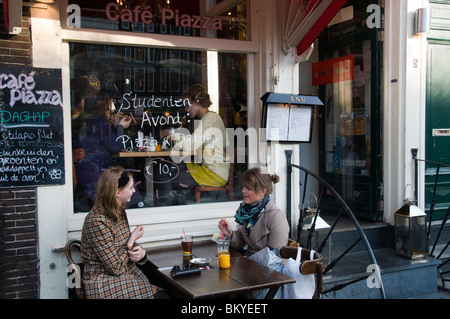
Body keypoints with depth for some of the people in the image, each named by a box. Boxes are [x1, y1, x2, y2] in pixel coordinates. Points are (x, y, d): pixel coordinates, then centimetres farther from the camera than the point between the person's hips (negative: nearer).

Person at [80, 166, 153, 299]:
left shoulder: (120, 211, 4)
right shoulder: (96, 222, -22)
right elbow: (116, 267, -20)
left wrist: (141, 252, -8)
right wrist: (133, 239, -9)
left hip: (129, 272, 7)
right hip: (103, 282, -7)